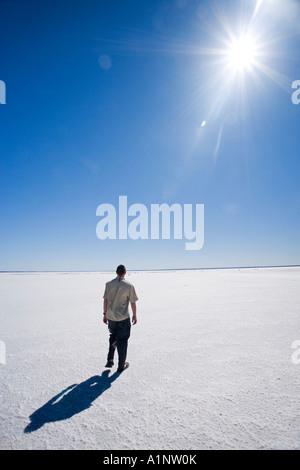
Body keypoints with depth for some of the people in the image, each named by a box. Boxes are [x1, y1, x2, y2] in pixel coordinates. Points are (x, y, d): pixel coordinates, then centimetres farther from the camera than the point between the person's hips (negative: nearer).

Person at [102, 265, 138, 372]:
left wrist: (105, 314, 12)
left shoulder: (109, 284, -2)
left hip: (111, 317, 3)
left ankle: (110, 360, 23)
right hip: (123, 317, -3)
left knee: (113, 337, 25)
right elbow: (133, 302, -6)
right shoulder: (129, 286, -11)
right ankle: (121, 365, 20)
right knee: (122, 341, 10)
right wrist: (134, 315, 6)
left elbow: (105, 300, 2)